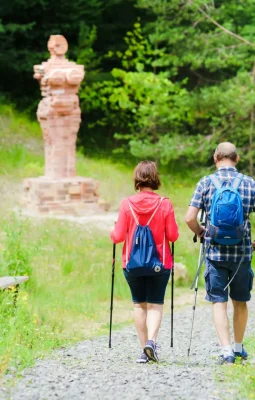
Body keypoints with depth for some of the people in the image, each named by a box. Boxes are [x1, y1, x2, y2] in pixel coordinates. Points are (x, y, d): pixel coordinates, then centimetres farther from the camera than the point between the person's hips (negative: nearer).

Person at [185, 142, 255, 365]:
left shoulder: (206, 183, -3)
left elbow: (189, 218, -8)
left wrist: (200, 232, 13)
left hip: (215, 252, -1)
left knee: (219, 302, 2)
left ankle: (226, 350, -9)